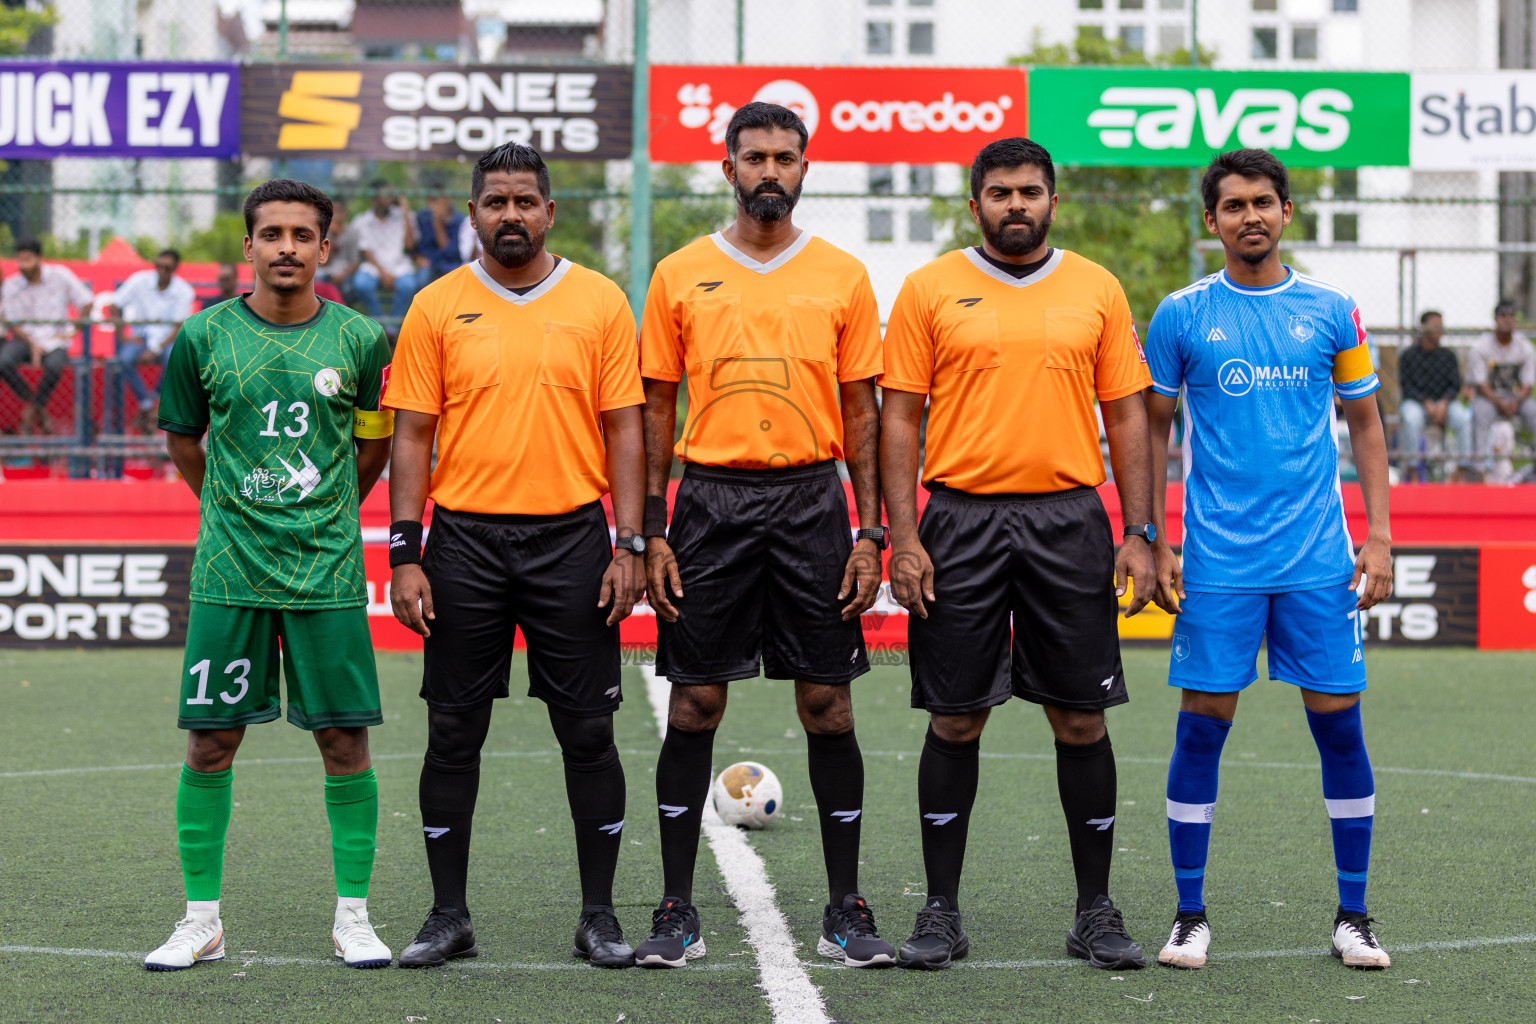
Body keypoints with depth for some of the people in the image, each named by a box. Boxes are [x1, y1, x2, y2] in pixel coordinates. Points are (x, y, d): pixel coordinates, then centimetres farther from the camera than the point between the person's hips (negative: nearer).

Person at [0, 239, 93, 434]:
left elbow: (86, 303, 5)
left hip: (55, 340, -2)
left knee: (54, 365, -37)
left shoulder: (60, 275, -1)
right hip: (24, 338, 2)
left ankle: (32, 410, -14)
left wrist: (73, 330, -6)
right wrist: (31, 343, -15)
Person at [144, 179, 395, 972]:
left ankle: (353, 916, 12)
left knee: (345, 739, 1)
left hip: (327, 570, 0)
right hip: (228, 572, 0)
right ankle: (201, 919, 13)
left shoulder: (360, 339, 1)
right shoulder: (203, 337, 1)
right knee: (210, 741, 2)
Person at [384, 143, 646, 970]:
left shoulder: (599, 302, 3)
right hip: (464, 541, 1)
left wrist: (630, 545, -4)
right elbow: (412, 436, 4)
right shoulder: (437, 307, 4)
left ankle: (598, 915, 12)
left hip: (571, 540, 0)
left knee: (588, 732, 2)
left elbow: (623, 429, 3)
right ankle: (448, 915, 15)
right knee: (453, 733, 4)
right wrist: (405, 554, -3)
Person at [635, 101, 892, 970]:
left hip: (811, 500, 0)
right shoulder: (681, 276, 5)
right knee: (695, 704, 2)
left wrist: (871, 532, 0)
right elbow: (657, 410, 6)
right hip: (711, 500, 0)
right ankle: (678, 910, 9)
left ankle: (846, 909, 11)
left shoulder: (842, 276, 5)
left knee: (828, 705, 2)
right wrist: (652, 532, 0)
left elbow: (862, 412, 6)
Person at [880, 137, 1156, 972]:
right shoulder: (930, 290, 3)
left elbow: (1126, 416, 8)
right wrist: (902, 537, -7)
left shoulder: (1097, 290, 7)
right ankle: (941, 912, 12)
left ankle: (1095, 912, 13)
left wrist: (1139, 534, 1)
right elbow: (899, 418, 2)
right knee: (954, 720, 2)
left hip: (1069, 520, 1)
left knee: (1081, 718, 3)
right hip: (960, 520, -1)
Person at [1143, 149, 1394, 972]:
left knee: (1339, 725, 2)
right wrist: (1152, 542, 1)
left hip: (1318, 560, 1)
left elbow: (1365, 423, 12)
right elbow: (1151, 430, 8)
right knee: (1202, 726, 0)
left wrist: (1378, 535, 3)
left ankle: (1352, 915, 13)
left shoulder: (1331, 312, 5)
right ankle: (1190, 914, 11)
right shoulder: (1181, 316, 2)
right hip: (1216, 562, -1)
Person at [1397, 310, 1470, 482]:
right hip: (1415, 402, -2)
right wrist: (1427, 404, -17)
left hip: (1443, 403, 3)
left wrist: (1443, 404, -14)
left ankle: (1462, 467, -22)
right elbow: (1406, 386, -5)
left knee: (1463, 417, -27)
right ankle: (1412, 468, -29)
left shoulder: (1448, 355, 11)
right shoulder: (1408, 355, 2)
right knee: (1411, 419, -37)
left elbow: (1455, 385, 5)